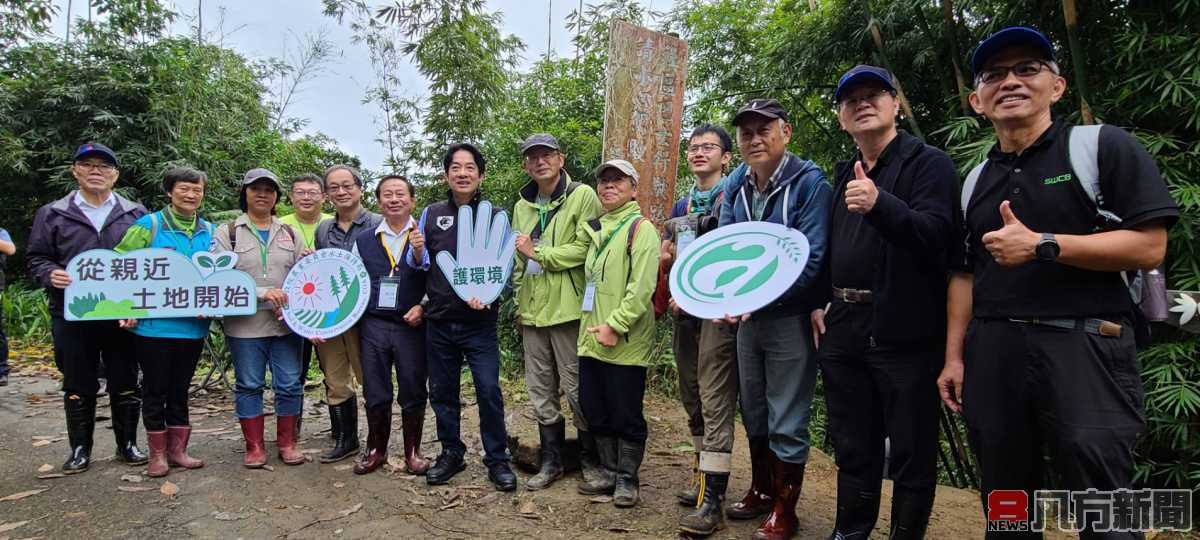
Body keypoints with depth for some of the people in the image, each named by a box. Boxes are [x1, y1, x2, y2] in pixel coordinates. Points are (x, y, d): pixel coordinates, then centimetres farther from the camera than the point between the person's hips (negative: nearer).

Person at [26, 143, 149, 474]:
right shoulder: (52, 214, 8)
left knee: (125, 385, 7)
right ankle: (80, 449, 21)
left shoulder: (136, 215, 7)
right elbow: (36, 258, 10)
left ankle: (127, 444, 21)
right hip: (72, 317, 0)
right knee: (78, 387, 9)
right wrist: (50, 274, -12)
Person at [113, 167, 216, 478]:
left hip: (193, 326, 4)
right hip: (154, 324, -3)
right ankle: (157, 454, 20)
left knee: (180, 390, 14)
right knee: (155, 390, 7)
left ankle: (177, 449, 25)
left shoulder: (209, 231, 8)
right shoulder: (149, 225, -4)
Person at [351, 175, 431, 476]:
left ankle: (413, 451, 20)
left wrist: (423, 307, -12)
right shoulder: (364, 240, 11)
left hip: (412, 325, -3)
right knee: (375, 392, 10)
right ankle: (376, 449, 25)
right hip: (372, 325, 3)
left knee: (413, 391, 6)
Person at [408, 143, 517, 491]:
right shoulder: (431, 214, 7)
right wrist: (417, 252, -11)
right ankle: (451, 453, 28)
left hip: (480, 322, -3)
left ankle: (497, 459, 10)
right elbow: (418, 265, 11)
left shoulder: (494, 215, 0)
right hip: (439, 322, 3)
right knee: (442, 391, 12)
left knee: (489, 390, -5)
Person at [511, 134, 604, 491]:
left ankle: (590, 460, 18)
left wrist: (538, 253, -10)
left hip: (567, 309, -6)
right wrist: (520, 299, 17)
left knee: (577, 389, 1)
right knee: (540, 391, 12)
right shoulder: (522, 206, 16)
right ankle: (551, 461, 25)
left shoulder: (582, 196, -5)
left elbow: (586, 249, -16)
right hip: (532, 310, 7)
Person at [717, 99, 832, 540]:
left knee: (787, 424, 4)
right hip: (746, 318, 6)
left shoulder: (810, 183, -14)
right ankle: (761, 490, 38)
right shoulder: (736, 184, 3)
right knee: (754, 413, 19)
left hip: (790, 318, -6)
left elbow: (810, 260, -19)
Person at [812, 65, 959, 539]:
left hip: (904, 332, -6)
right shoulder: (844, 174, 17)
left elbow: (936, 235, -20)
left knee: (910, 450, 3)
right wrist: (820, 302, 13)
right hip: (842, 329, 7)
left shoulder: (929, 163, -4)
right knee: (852, 446, 16)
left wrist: (880, 204, -36)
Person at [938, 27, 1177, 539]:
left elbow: (1149, 246, -8)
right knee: (1005, 496, 14)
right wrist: (954, 356, 9)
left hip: (1084, 346, -5)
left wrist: (1042, 245, -16)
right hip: (991, 352, 5)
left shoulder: (1102, 146, 0)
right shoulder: (976, 179, 15)